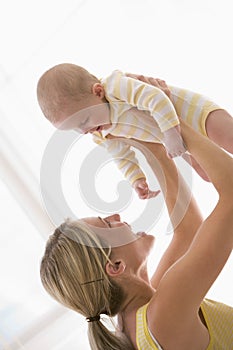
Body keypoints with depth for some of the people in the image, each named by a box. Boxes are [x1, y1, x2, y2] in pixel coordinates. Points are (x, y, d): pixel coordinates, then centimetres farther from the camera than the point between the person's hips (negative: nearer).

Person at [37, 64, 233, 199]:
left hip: (194, 110, -8)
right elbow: (122, 156, 7)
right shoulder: (100, 134, -4)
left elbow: (157, 99, -38)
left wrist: (171, 134, -38)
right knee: (206, 175, 16)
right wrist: (137, 179, -8)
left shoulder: (117, 86, -32)